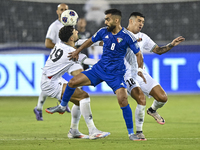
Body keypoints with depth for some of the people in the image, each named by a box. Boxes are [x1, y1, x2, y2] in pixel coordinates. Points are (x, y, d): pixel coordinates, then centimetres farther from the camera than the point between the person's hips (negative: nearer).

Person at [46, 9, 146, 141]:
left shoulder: (127, 36, -14)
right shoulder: (104, 32, -2)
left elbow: (138, 54, -7)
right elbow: (91, 41, 18)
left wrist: (140, 70, -20)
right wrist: (77, 51, 27)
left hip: (116, 74, -5)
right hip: (100, 68, 5)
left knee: (123, 100, -21)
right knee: (72, 82, 0)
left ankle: (131, 133, -8)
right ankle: (62, 107, 28)